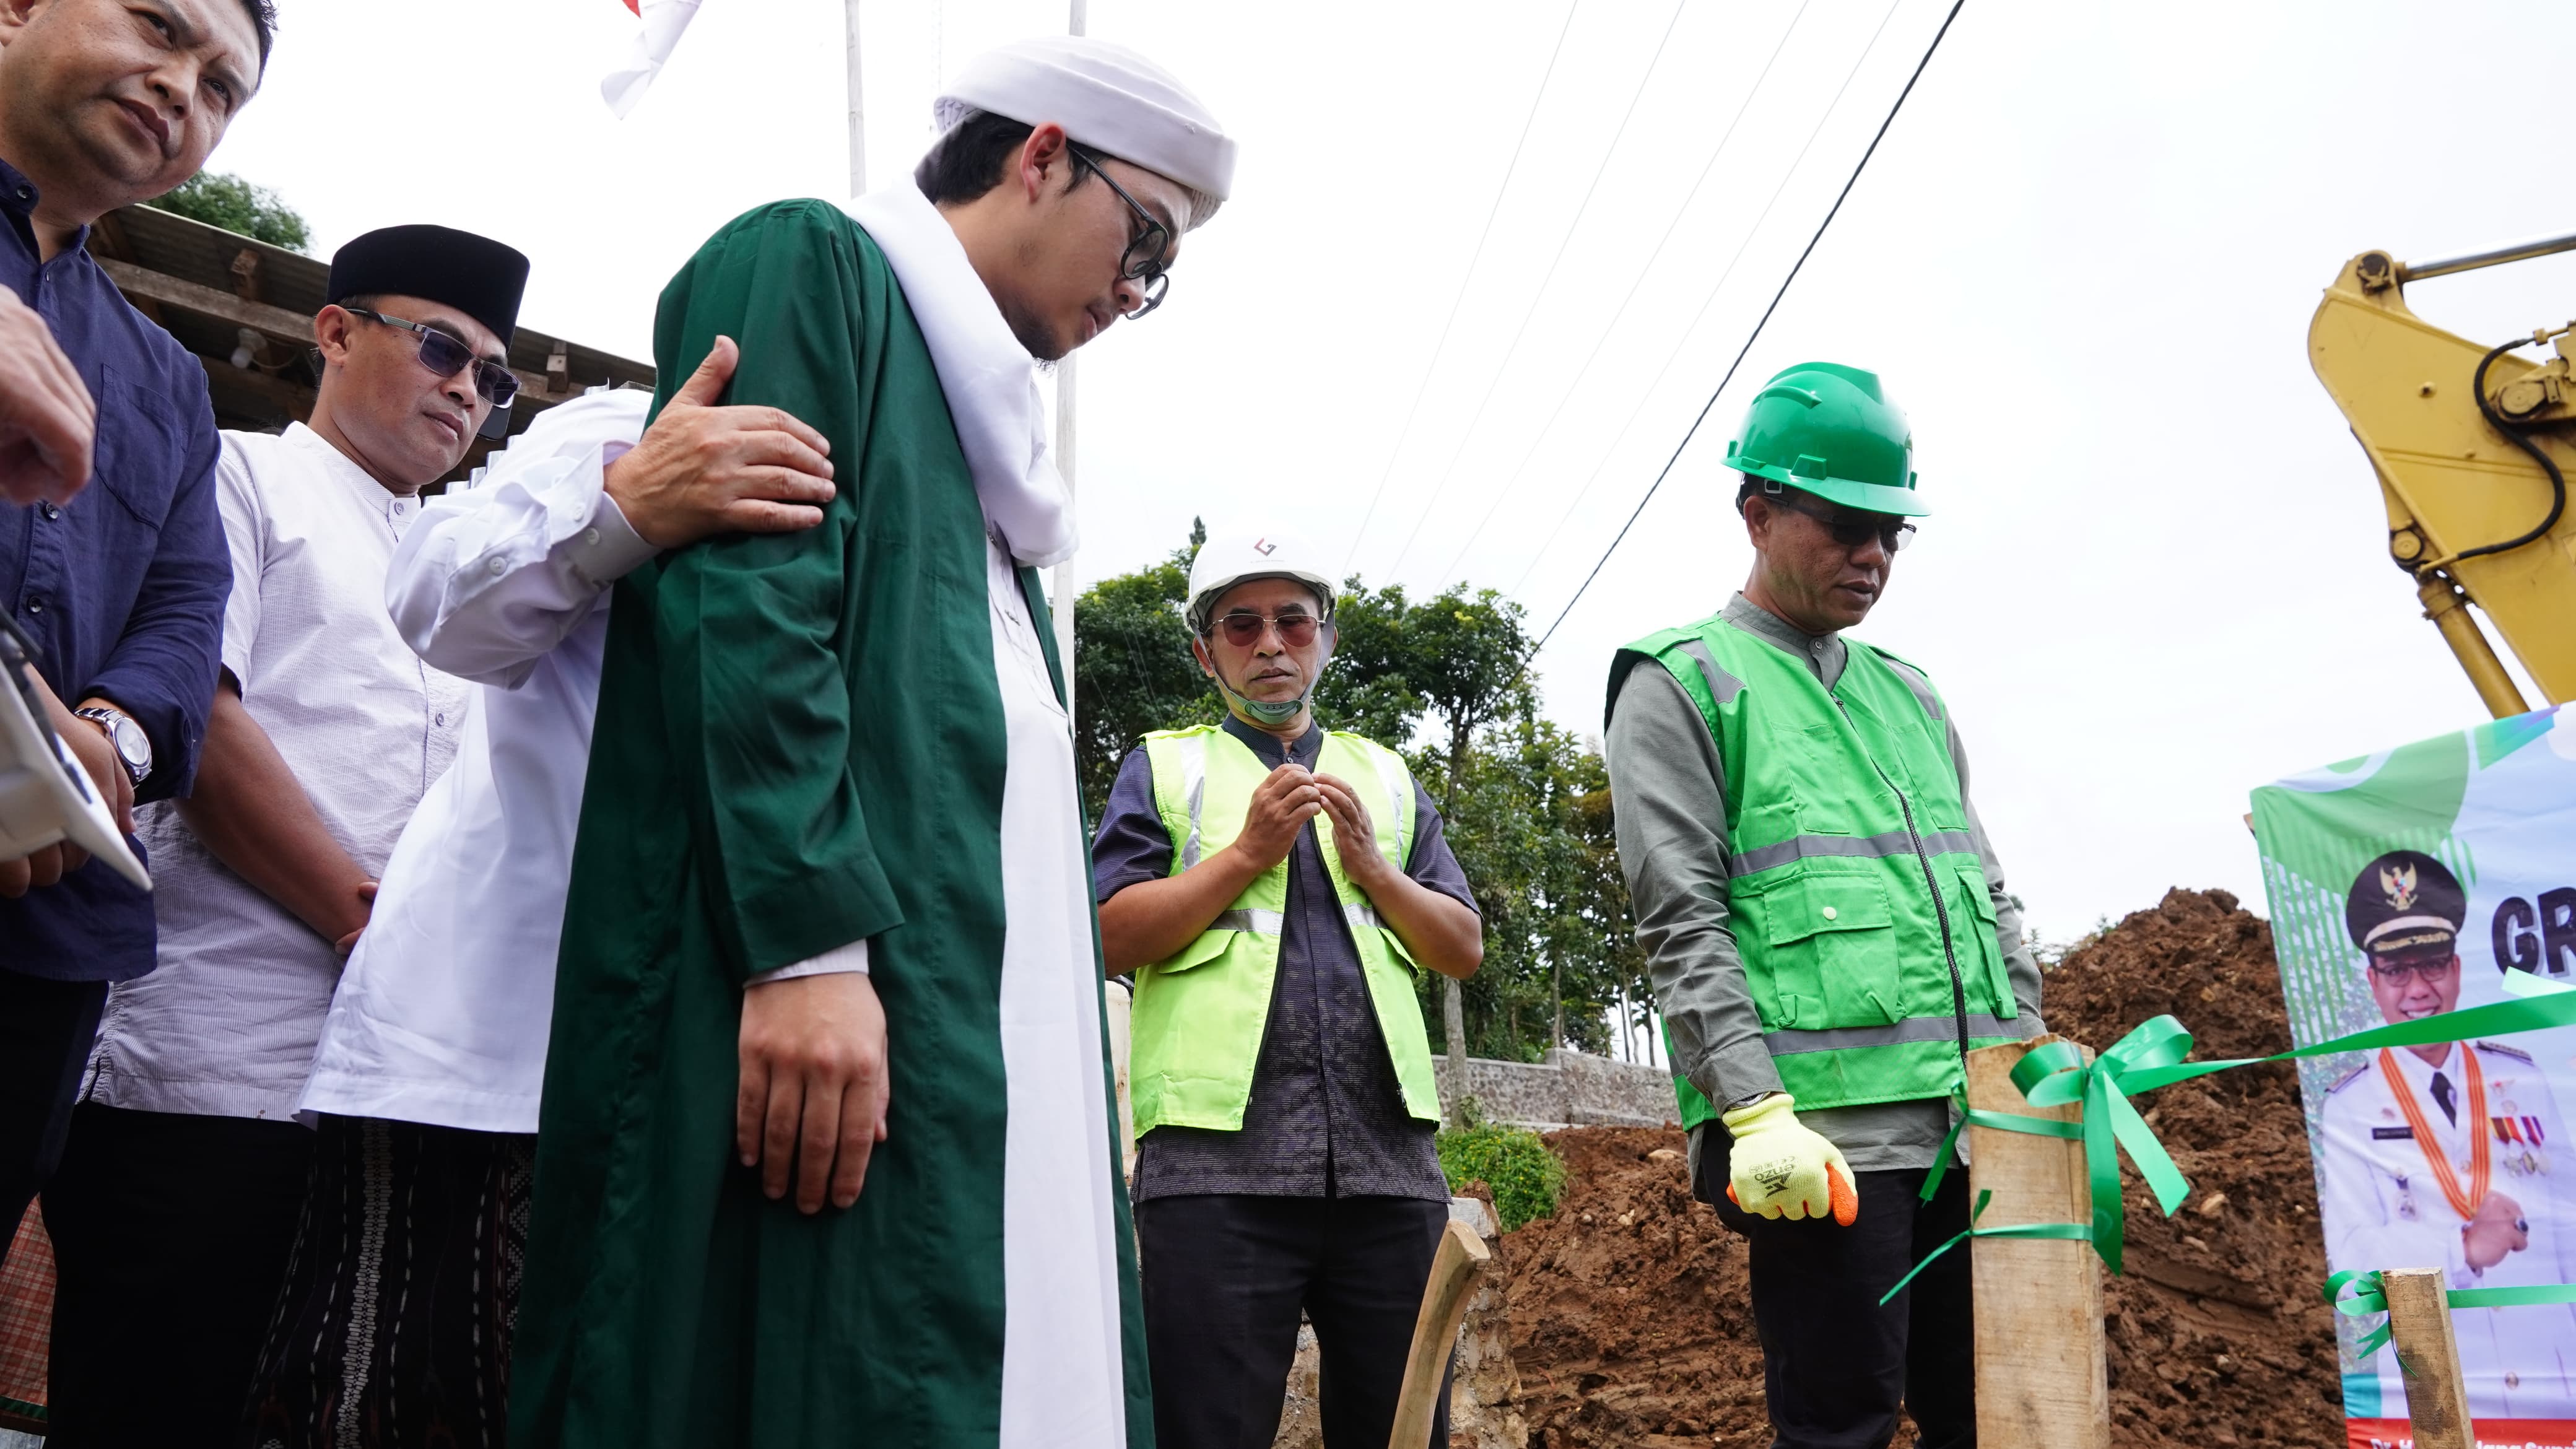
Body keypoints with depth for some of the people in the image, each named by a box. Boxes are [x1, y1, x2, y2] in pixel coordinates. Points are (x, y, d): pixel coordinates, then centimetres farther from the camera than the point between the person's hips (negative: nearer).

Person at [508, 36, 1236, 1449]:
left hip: (985, 1016, 8)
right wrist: (804, 939, -22)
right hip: (819, 995, -8)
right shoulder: (806, 261, 3)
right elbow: (742, 592, -12)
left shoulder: (967, 407, 27)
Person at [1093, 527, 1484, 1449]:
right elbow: (1111, 942, 2)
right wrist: (1246, 854, -5)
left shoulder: (1386, 777, 23)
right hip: (1218, 1154, -3)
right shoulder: (1163, 767, 14)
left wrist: (1372, 867, 0)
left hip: (1387, 1154, 3)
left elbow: (1464, 950, 16)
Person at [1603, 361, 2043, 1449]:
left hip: (1980, 1126, 7)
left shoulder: (1910, 695, 21)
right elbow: (1682, 922, -9)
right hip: (1822, 1134, -6)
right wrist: (1756, 1112, -17)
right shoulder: (1682, 685, 0)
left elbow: (1988, 897, 23)